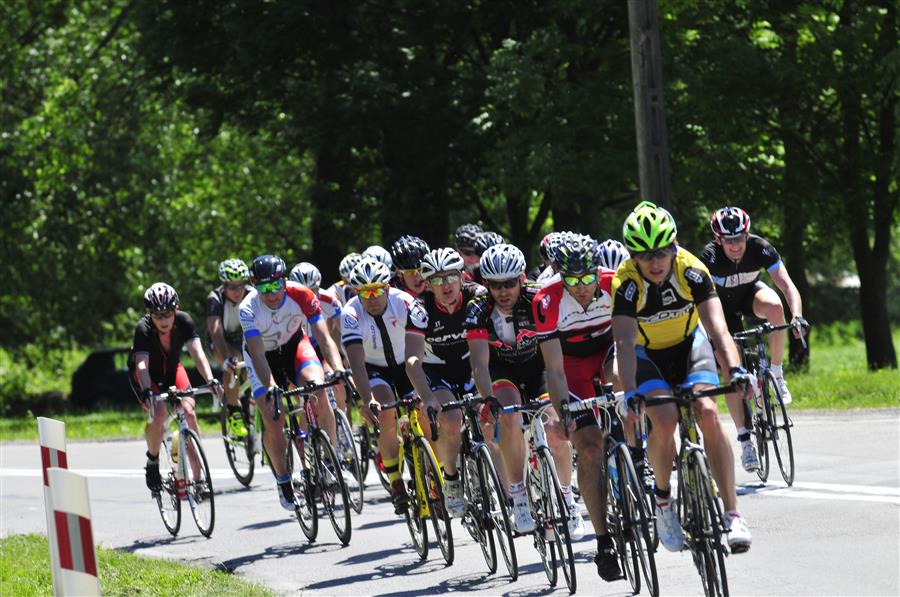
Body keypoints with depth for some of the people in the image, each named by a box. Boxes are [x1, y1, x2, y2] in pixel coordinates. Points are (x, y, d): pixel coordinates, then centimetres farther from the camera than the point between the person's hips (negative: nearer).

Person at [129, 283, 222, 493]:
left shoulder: (183, 321, -26)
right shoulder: (143, 329, -33)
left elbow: (197, 352, -36)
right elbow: (142, 365, -44)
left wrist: (211, 380, -52)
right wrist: (147, 392, -62)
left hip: (172, 369, 3)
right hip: (148, 375, -2)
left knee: (189, 412, -20)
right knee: (158, 412, -29)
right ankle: (152, 463, -4)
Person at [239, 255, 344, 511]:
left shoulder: (301, 295, -27)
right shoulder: (249, 308, -30)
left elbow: (324, 337, -29)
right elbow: (257, 354, -36)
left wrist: (339, 370, -46)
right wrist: (270, 387, -52)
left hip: (294, 345, 1)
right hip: (264, 357, -1)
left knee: (318, 392, -29)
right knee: (273, 423, -15)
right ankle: (283, 481, 8)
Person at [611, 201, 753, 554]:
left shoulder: (691, 271, -25)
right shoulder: (626, 282, -28)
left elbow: (718, 327, -34)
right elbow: (624, 343, -36)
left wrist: (735, 369, -51)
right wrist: (630, 394, -51)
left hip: (689, 344, 1)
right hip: (648, 355, -1)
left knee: (708, 414, -22)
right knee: (664, 419, -27)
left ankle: (732, 515, -19)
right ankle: (663, 497, -1)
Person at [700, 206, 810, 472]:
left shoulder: (760, 248, -28)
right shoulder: (710, 257, -33)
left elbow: (787, 284, -34)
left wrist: (797, 316, -51)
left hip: (750, 292, 1)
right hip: (723, 303, -1)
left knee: (774, 305, -35)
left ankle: (777, 374, -18)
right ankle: (745, 439, -5)